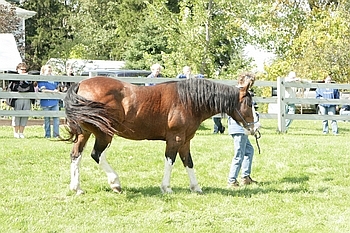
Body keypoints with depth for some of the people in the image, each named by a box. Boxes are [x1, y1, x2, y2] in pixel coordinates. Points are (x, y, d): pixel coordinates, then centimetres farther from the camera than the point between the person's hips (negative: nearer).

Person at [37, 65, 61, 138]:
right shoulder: (41, 80, -3)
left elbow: (57, 88, 23)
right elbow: (43, 89, -12)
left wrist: (57, 90, 0)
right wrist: (53, 91, -11)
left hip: (55, 101, 5)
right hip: (46, 102, -5)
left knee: (56, 117, -1)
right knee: (47, 119, 3)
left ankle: (56, 134, 3)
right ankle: (47, 135, 9)